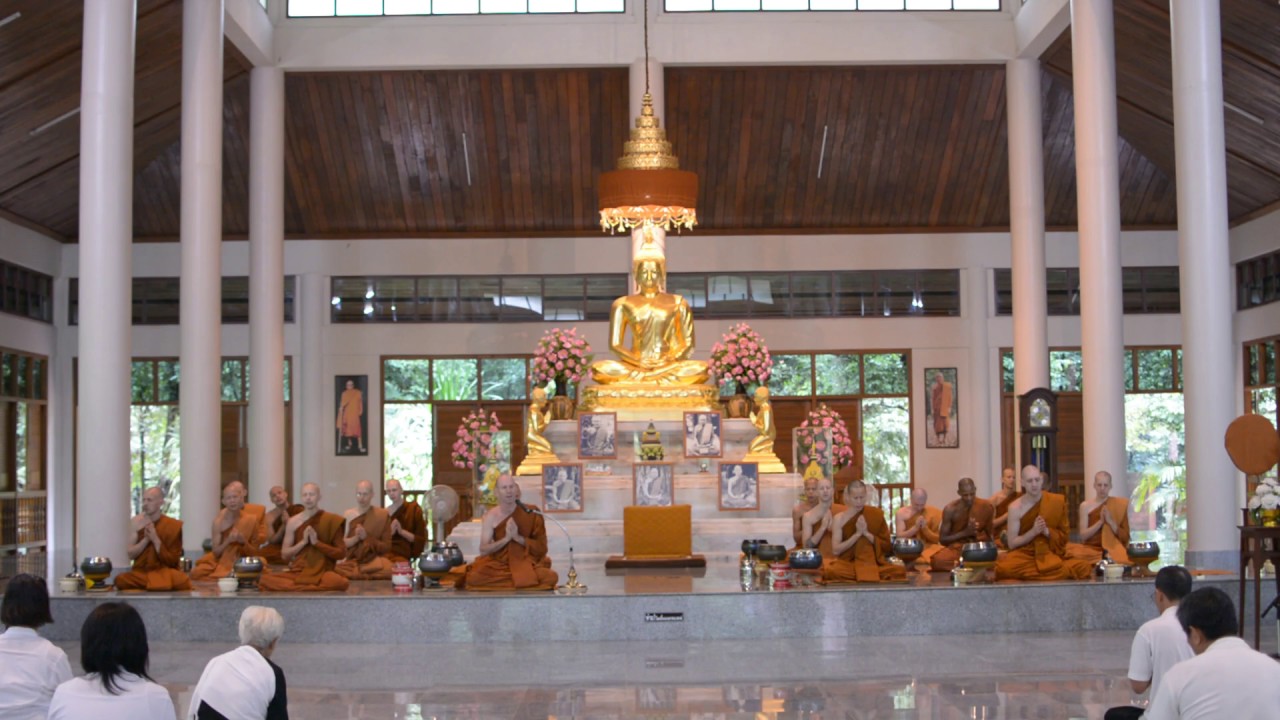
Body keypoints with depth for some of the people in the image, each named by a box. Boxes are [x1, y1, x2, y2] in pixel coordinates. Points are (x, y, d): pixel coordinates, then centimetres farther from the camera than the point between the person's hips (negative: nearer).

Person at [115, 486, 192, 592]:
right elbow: (130, 554, 1)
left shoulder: (173, 526, -4)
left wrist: (155, 540, -17)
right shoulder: (137, 522, 3)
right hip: (141, 573, 2)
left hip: (164, 574, -2)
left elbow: (173, 561, -6)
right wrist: (146, 539, -15)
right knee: (120, 580, -31)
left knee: (182, 582, -36)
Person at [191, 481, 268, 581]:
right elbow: (216, 552, -5)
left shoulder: (251, 519, -8)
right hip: (221, 561, 2)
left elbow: (254, 553, -3)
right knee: (196, 573, -23)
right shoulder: (219, 520, -4)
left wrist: (243, 541, -22)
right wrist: (228, 541, -23)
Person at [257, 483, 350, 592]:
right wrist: (303, 542, -8)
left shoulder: (331, 520, 2)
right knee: (265, 580, -27)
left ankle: (295, 587, -20)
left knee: (341, 583, -38)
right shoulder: (293, 522, 7)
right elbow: (284, 554, 8)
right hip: (297, 572, 2)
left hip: (322, 573, -2)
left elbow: (341, 553, 0)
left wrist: (317, 542, -11)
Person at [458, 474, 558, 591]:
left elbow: (541, 547, -3)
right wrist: (506, 538, -19)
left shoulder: (530, 513, -3)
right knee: (474, 578, -30)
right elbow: (483, 550, -5)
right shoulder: (490, 517, -1)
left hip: (527, 563, 0)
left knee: (550, 577, -31)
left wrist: (518, 538, -18)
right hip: (498, 565, 0)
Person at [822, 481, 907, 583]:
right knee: (830, 571, -36)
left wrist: (866, 533, -10)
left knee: (900, 571, -31)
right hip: (847, 564, 0)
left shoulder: (876, 515, 6)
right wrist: (857, 533, -12)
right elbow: (836, 550, -4)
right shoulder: (839, 519, 3)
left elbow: (886, 546, 5)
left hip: (874, 563, 0)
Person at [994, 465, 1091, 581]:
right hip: (1024, 555, -1)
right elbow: (1012, 543, -2)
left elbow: (1064, 535, 8)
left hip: (1052, 555, 1)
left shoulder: (1057, 501, 2)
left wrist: (1047, 531, -13)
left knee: (1082, 568, -32)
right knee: (1004, 568, -36)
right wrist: (1034, 531, -17)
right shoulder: (1015, 508, -3)